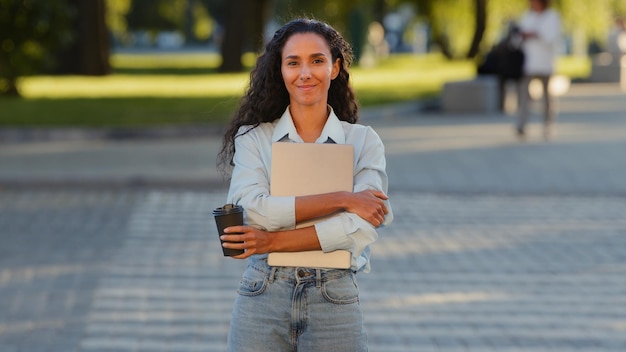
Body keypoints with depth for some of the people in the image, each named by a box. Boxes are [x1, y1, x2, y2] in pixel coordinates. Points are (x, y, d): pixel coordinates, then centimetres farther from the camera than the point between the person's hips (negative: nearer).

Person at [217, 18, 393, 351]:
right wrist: (342, 199, -16)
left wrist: (273, 241, -16)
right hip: (262, 297, 0)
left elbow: (361, 227, -11)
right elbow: (251, 210, -14)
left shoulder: (363, 141, 2)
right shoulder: (253, 137, 3)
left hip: (334, 299, 0)